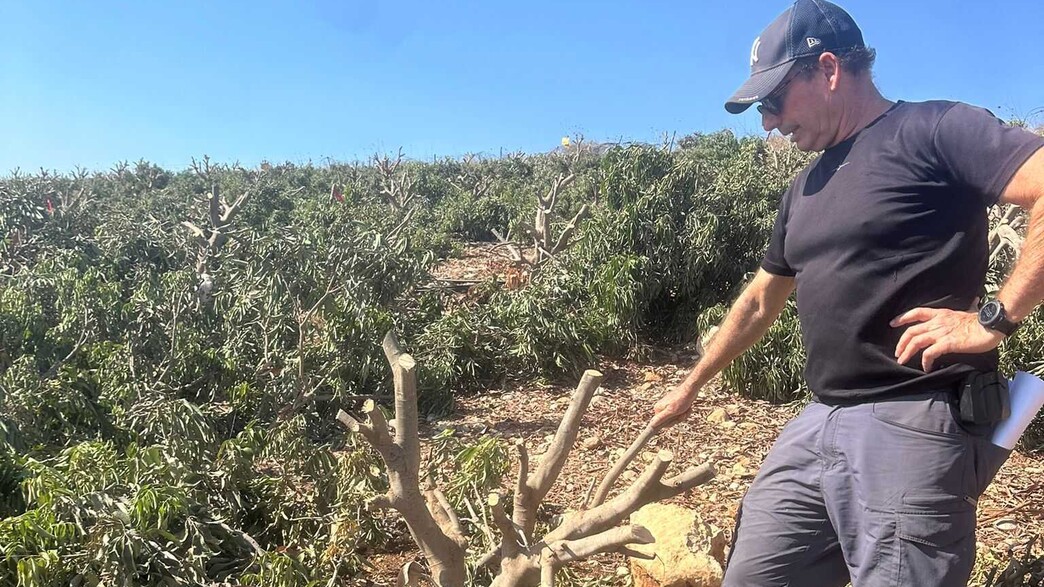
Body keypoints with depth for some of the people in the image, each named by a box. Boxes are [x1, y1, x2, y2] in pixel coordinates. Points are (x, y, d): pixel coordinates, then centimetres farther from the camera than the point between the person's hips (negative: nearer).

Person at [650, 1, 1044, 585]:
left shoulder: (933, 130, -6)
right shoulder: (804, 190, 19)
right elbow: (760, 302, 27)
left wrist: (994, 319, -22)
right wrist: (690, 386, 32)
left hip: (914, 426, -8)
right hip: (819, 423, 8)